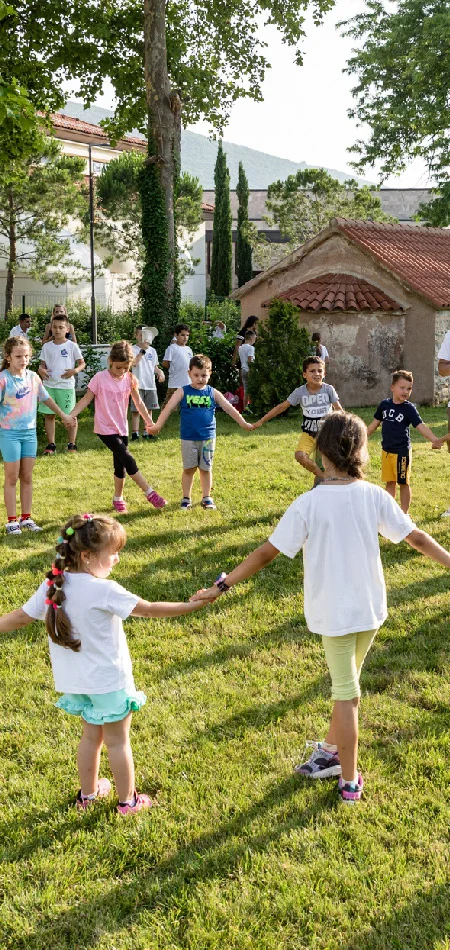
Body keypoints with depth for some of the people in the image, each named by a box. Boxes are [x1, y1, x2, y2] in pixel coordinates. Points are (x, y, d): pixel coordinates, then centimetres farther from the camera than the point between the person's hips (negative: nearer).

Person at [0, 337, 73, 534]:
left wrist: (63, 416, 24)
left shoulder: (33, 377, 3)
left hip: (30, 432, 5)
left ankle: (26, 518, 18)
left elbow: (46, 398, 17)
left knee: (27, 477, 10)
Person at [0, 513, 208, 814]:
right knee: (118, 741, 11)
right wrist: (193, 605, -10)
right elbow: (149, 609, -19)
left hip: (77, 682, 6)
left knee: (92, 735, 25)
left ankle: (88, 793, 40)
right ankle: (128, 801, 26)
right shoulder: (103, 590, -25)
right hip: (110, 681, -6)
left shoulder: (52, 586, -8)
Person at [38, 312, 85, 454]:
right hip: (49, 385, 3)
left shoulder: (72, 346, -3)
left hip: (66, 386, -3)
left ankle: (72, 444, 14)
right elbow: (42, 363, 13)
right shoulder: (47, 346, 6)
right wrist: (41, 369, -10)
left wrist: (75, 371, -18)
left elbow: (82, 363, 2)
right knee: (49, 415, 5)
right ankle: (51, 444, 14)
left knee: (70, 415, 2)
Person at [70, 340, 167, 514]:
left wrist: (149, 422, 5)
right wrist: (71, 415, -17)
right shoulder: (100, 378, -12)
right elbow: (86, 399, -7)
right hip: (105, 428, -5)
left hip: (122, 428, 5)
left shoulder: (129, 379, 0)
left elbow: (138, 403, 7)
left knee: (120, 465, 11)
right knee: (128, 460, -14)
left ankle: (118, 498, 27)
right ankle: (150, 493, -9)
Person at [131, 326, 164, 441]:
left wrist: (160, 372, -1)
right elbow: (134, 363, -23)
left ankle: (147, 432, 18)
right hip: (138, 384, -5)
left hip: (151, 385, 5)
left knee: (149, 410, 10)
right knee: (136, 410, -4)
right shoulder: (133, 349, -5)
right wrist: (143, 350, -27)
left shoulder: (152, 350, 12)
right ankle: (135, 433, -1)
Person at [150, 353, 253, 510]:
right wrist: (157, 426, -17)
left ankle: (206, 497, 22)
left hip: (208, 438, 1)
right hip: (188, 438, -1)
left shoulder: (213, 393, 2)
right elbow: (168, 409, -7)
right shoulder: (183, 392, -2)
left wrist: (243, 423, 4)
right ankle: (186, 498, 17)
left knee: (206, 468, 10)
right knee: (189, 469, 6)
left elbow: (229, 409, 5)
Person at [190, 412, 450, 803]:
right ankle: (332, 750, 38)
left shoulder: (308, 504, -19)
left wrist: (221, 586, -11)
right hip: (371, 607, 3)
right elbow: (417, 538, -2)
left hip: (334, 610, -3)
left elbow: (267, 553, -17)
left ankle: (350, 781, 21)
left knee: (346, 692, 9)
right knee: (347, 683, 23)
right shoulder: (375, 496, -9)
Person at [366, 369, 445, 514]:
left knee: (403, 483, 4)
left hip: (401, 452, -4)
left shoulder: (409, 408, -10)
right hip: (386, 451, 4)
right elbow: (375, 423, 15)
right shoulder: (384, 404, 2)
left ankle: (404, 513, 14)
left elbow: (421, 426, -19)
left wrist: (435, 440, -35)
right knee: (390, 482, 15)